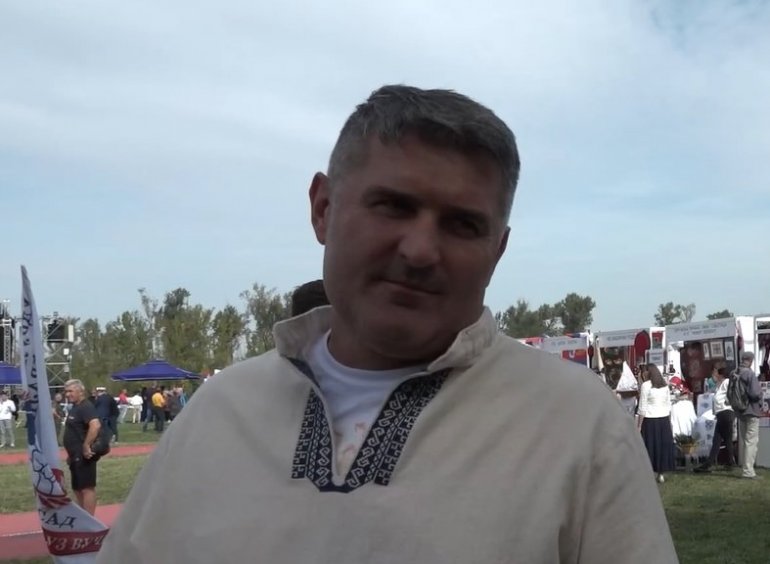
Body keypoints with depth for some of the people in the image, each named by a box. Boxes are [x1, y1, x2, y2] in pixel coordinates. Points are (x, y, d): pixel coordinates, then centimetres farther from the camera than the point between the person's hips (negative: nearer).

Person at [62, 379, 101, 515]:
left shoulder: (86, 407, -15)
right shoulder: (75, 408, 17)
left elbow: (95, 425, -31)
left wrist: (86, 446, -28)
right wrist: (71, 453, 23)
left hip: (83, 455, -11)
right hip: (76, 456, 11)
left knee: (87, 487, -8)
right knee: (78, 488, 16)